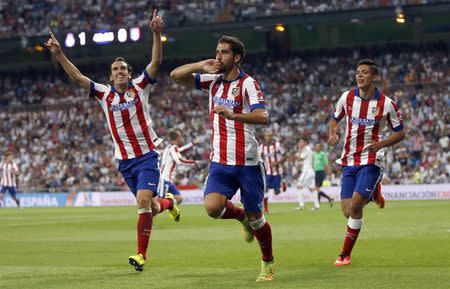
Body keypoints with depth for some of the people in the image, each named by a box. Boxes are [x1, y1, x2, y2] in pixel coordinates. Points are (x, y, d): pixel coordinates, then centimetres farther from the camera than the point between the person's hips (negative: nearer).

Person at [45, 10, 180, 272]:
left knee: (143, 201, -19)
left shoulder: (140, 87, -1)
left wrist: (157, 33, -26)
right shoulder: (104, 94, 5)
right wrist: (59, 54, -10)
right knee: (149, 207, 11)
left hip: (147, 156, -4)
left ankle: (141, 255, -13)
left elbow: (156, 62, -13)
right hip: (125, 161, 4)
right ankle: (168, 203, 47)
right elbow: (77, 77, 1)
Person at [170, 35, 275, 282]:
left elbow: (263, 117, -24)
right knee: (212, 207, -18)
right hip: (220, 162, 4)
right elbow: (176, 75, 8)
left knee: (255, 217, 3)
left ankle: (268, 262, 27)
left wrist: (233, 114, -39)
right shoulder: (213, 80, 8)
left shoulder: (247, 83, -10)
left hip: (247, 163, -4)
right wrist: (201, 66, -8)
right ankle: (241, 216, 17)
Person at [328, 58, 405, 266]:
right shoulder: (347, 97, 1)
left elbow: (400, 133, 2)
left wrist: (381, 144, -16)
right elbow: (335, 119, 16)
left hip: (371, 160, -4)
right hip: (349, 161, 4)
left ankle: (345, 254, -5)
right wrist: (333, 134, -6)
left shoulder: (386, 104, -7)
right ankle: (373, 192, 35)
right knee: (348, 212, -1)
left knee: (355, 205, -18)